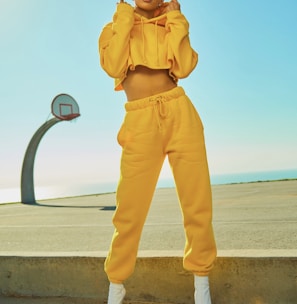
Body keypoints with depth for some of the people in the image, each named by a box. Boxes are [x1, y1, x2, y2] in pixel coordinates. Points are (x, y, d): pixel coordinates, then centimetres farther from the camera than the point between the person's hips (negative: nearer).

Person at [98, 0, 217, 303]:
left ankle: (201, 280, 18)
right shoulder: (115, 27, 16)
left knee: (198, 200, 1)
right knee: (130, 208, -2)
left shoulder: (171, 26, 18)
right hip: (141, 122, -2)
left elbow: (183, 68, -1)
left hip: (180, 114, 2)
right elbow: (113, 67, -6)